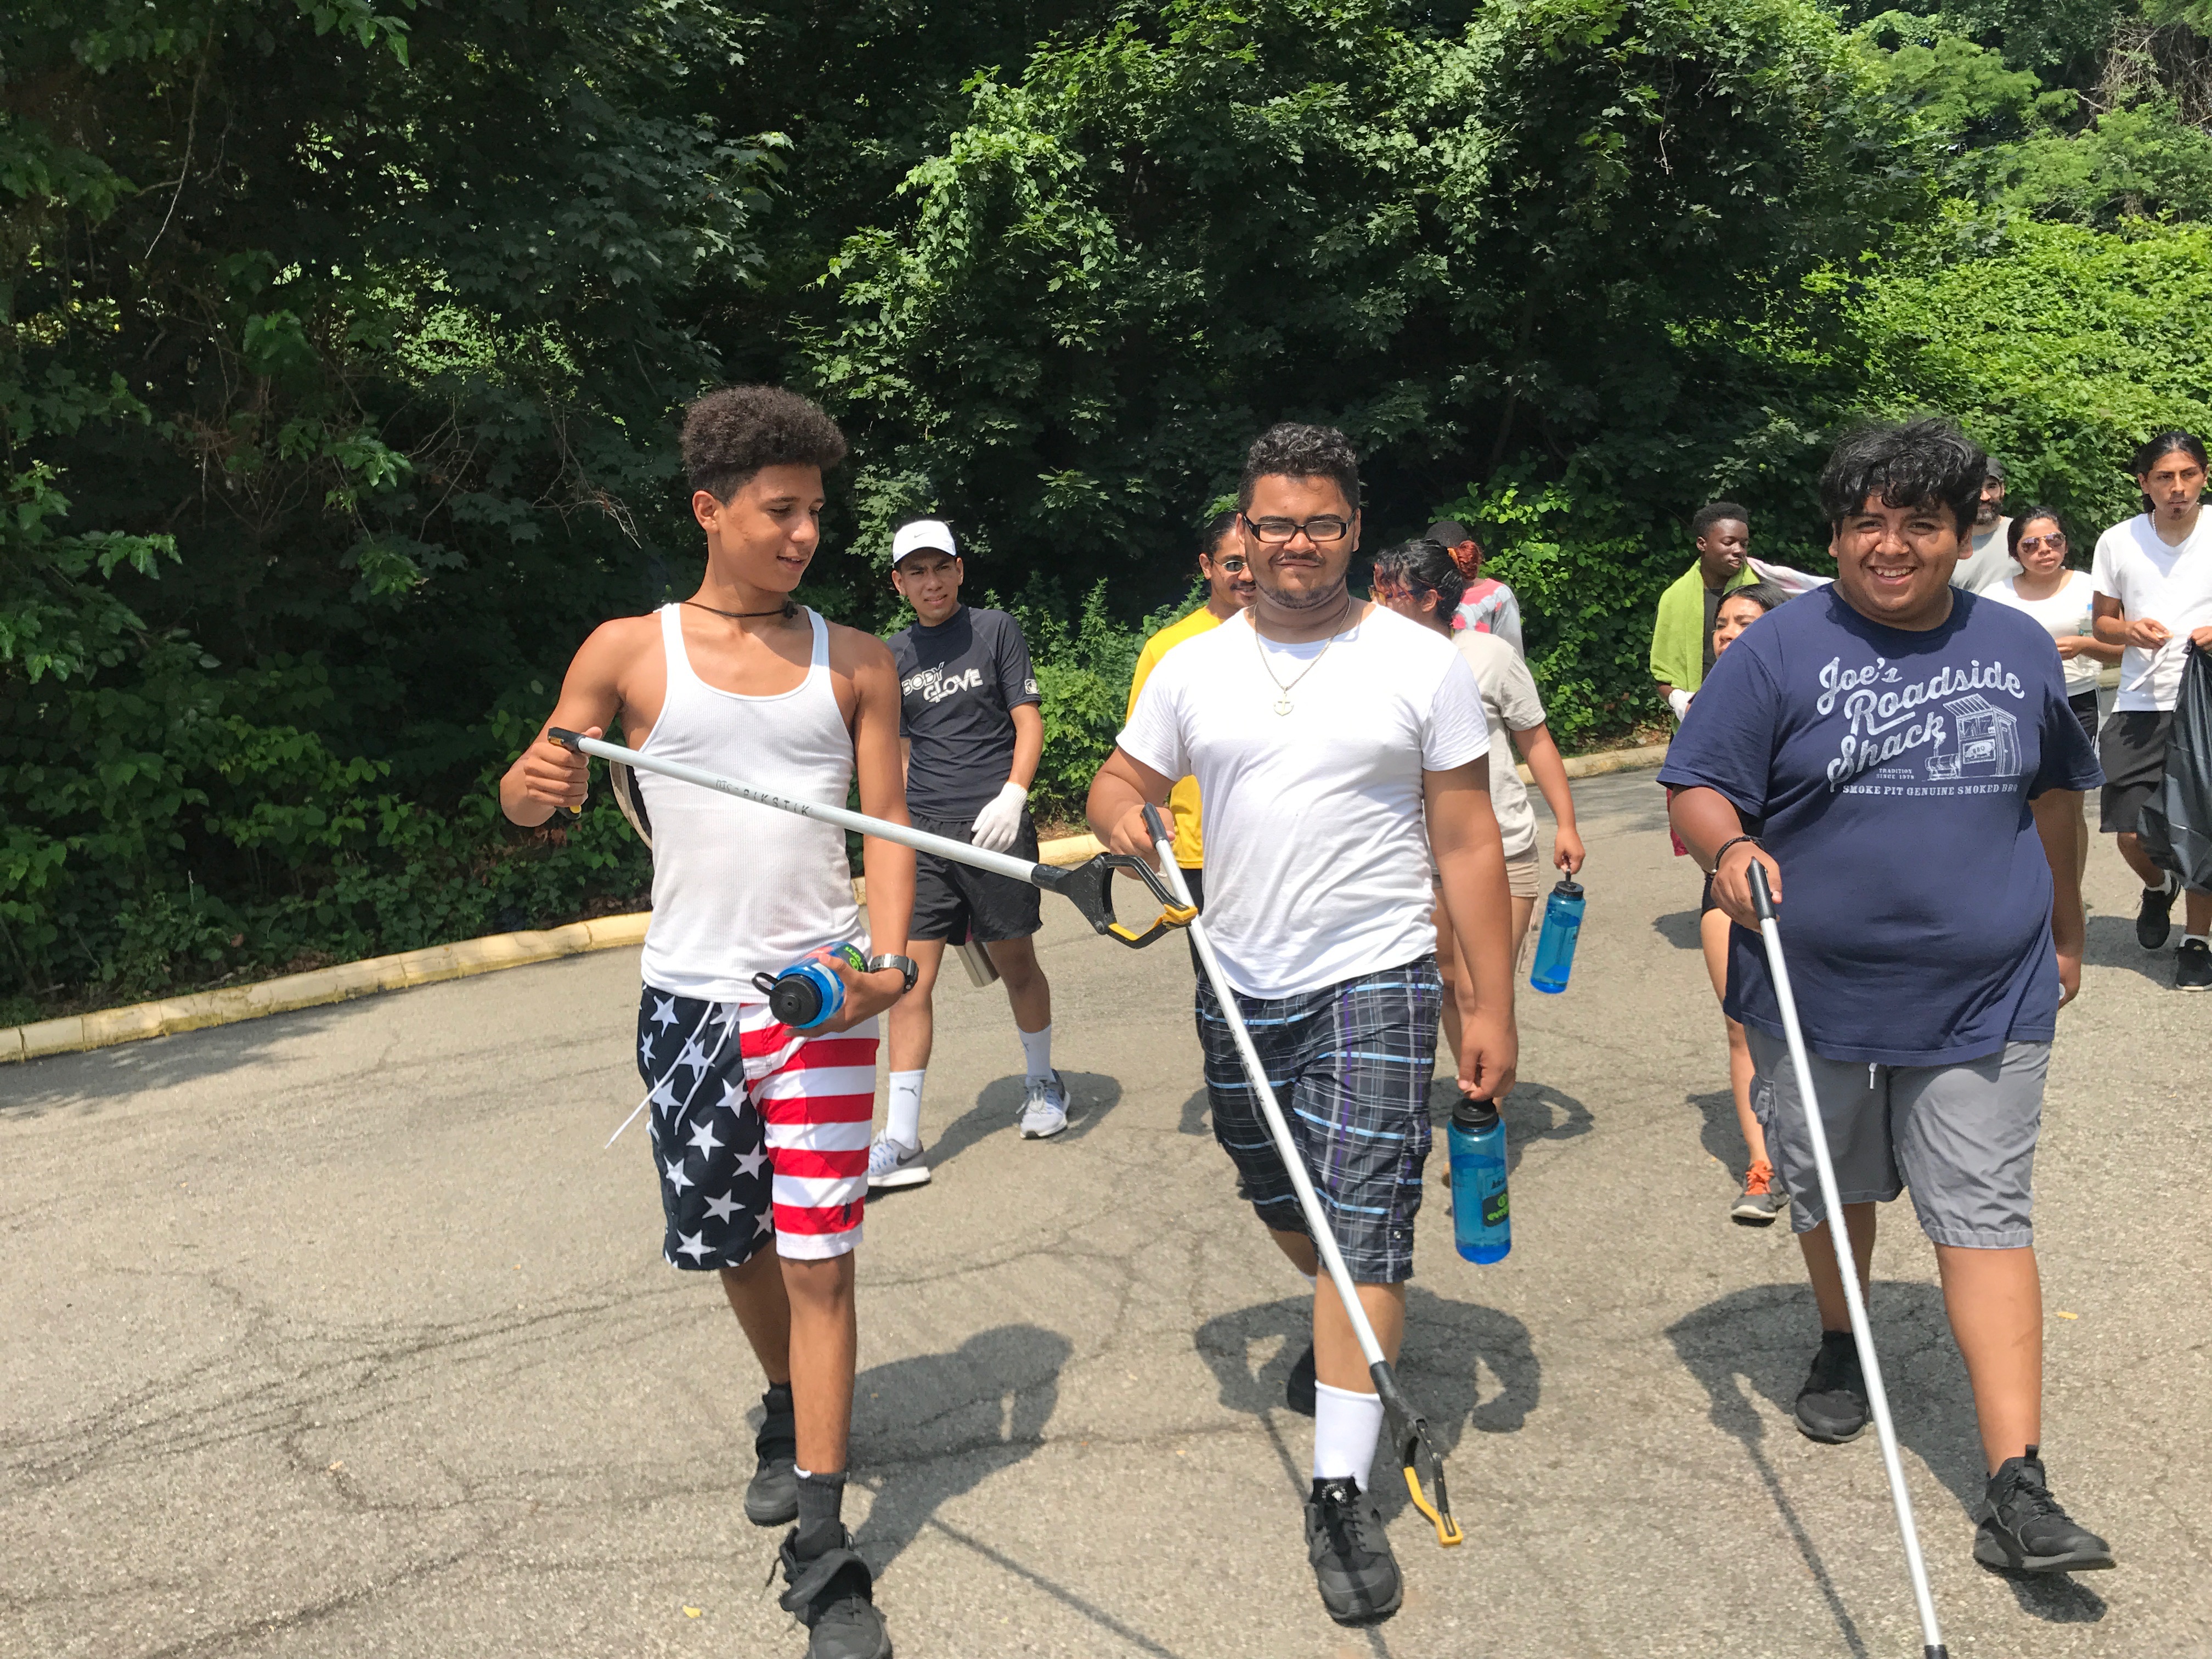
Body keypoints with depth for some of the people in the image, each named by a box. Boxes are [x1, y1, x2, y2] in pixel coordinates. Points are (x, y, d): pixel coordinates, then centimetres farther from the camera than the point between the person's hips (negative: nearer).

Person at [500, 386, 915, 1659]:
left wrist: (886, 955, -14)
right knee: (734, 1247, 15)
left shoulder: (855, 664, 4)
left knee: (819, 1259, -4)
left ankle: (821, 1553, 7)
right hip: (689, 993, 1)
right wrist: (537, 782, -23)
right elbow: (530, 794, 2)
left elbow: (889, 824, 2)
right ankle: (792, 1414, 44)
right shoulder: (631, 651, 2)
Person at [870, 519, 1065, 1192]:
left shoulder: (996, 630, 2)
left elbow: (1028, 720, -2)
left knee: (1016, 964, 8)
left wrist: (1012, 795, -16)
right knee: (910, 977, -5)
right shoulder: (893, 655, 13)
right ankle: (901, 1142, -3)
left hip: (993, 825, -3)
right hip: (922, 832, 3)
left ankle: (1043, 1083, 34)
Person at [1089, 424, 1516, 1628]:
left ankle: (1342, 1492, -1)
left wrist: (1491, 1005, -7)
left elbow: (1467, 843, -4)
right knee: (1282, 1205, 19)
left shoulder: (1422, 665, -4)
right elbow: (1123, 779, 11)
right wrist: (1119, 814, -16)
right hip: (1239, 985, 4)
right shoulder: (1194, 667, 4)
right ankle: (1344, 1329, 51)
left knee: (1367, 1226, -9)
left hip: (1375, 983, -4)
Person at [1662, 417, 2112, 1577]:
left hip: (1983, 1003, 1)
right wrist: (1731, 850, -29)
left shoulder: (2018, 649, 7)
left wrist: (2064, 930, 26)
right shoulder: (1780, 650, -5)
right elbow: (1697, 789, -8)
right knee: (1833, 1194, 17)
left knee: (1986, 1221, -3)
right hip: (1817, 996, -1)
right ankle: (1840, 1348, 46)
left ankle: (2017, 1492, -2)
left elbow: (2051, 797, 20)